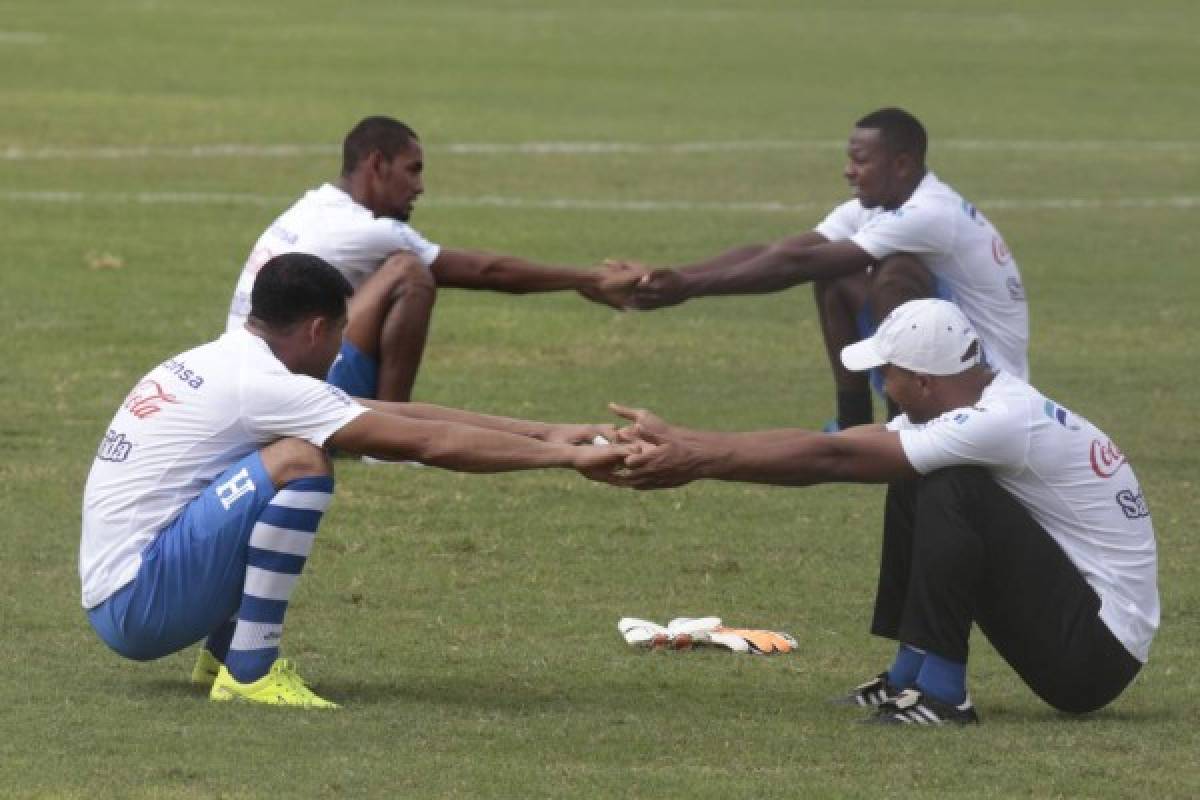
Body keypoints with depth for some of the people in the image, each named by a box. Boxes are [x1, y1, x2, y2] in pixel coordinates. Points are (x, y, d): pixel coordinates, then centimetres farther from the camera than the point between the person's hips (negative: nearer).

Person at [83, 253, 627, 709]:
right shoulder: (260, 383, -15)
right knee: (298, 463, -20)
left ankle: (221, 657, 15)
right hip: (134, 602, -10)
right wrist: (565, 457, -9)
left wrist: (546, 433, 13)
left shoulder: (224, 363, 14)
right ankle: (250, 672, -17)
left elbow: (401, 416, 15)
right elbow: (428, 443, -15)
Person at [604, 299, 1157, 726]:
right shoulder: (976, 405, 6)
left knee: (951, 490, -21)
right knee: (914, 487, 10)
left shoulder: (1001, 422, -22)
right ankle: (909, 679, 11)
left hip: (1094, 656, -9)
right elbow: (829, 446, 6)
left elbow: (831, 458, -21)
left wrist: (696, 464, -15)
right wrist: (678, 442, 3)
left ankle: (941, 695, -15)